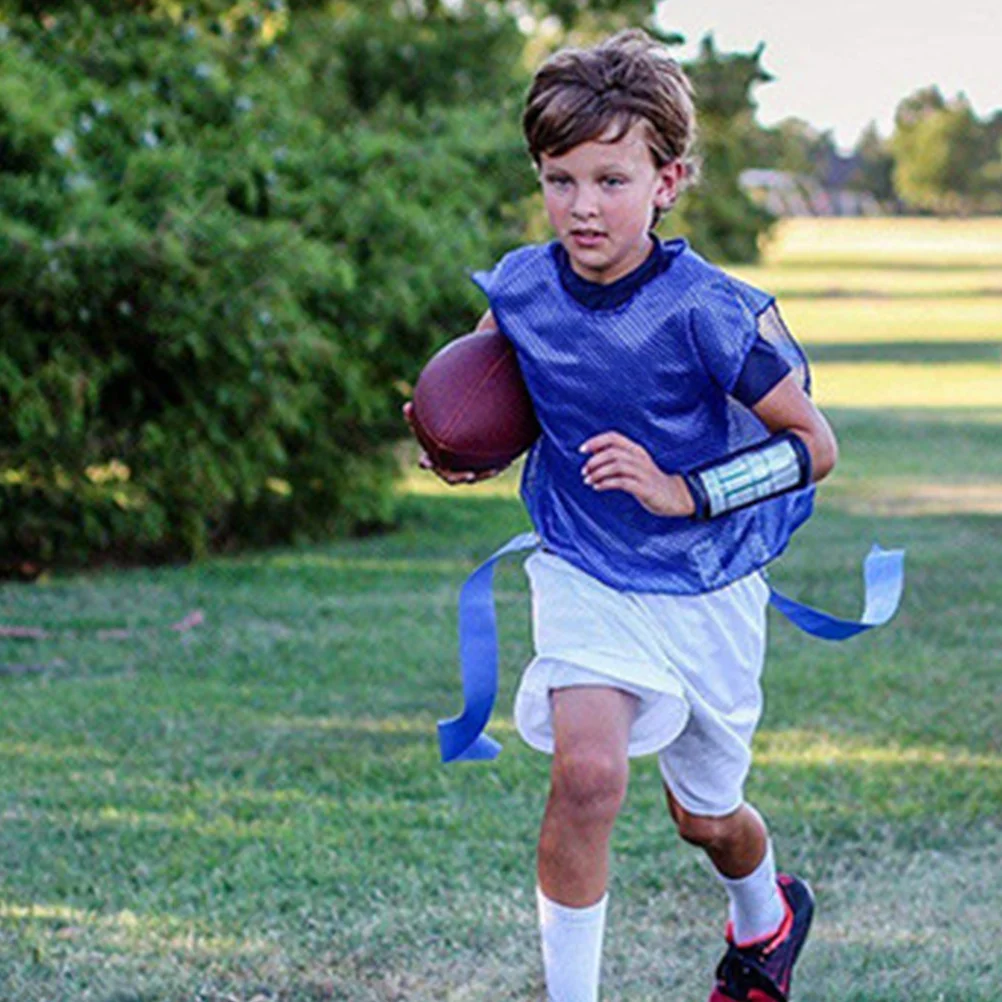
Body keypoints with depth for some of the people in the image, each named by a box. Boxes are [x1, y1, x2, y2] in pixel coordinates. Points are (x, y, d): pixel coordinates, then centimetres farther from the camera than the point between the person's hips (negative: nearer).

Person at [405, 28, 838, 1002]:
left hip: (706, 589, -1)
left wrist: (683, 492, -25)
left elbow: (812, 443, -14)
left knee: (704, 815, 16)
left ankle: (764, 919, 52)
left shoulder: (712, 314, -22)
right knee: (587, 770, -24)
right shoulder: (518, 290, -9)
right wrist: (476, 455, -8)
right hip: (586, 574, 1)